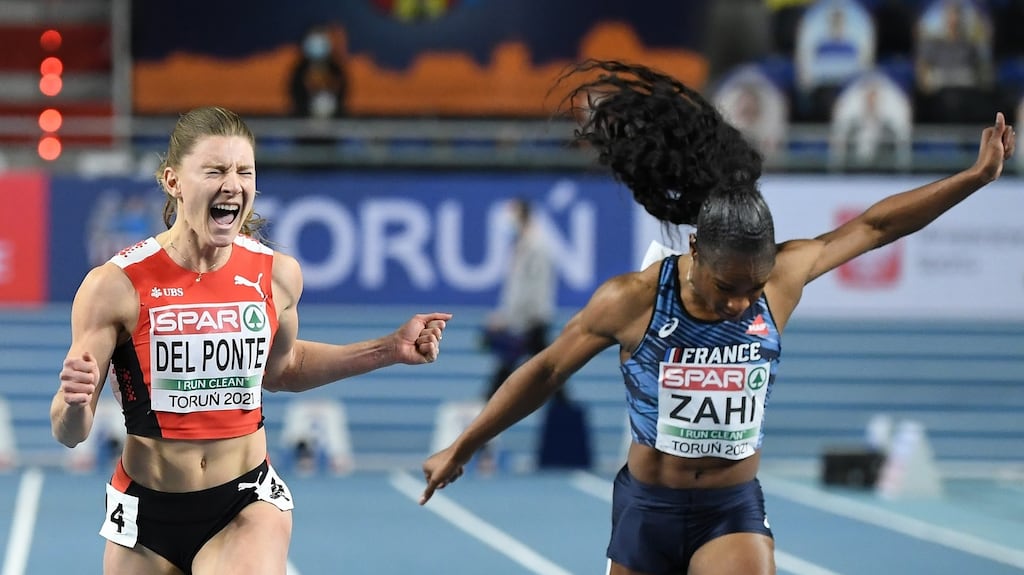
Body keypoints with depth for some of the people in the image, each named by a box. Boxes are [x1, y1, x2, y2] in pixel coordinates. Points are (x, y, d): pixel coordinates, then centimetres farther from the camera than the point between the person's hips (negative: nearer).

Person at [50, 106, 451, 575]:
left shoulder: (278, 275, -4)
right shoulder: (116, 285, -15)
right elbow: (70, 433, -11)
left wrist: (390, 349, 12)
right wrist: (74, 400, -33)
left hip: (248, 504, 1)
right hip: (148, 517, -1)